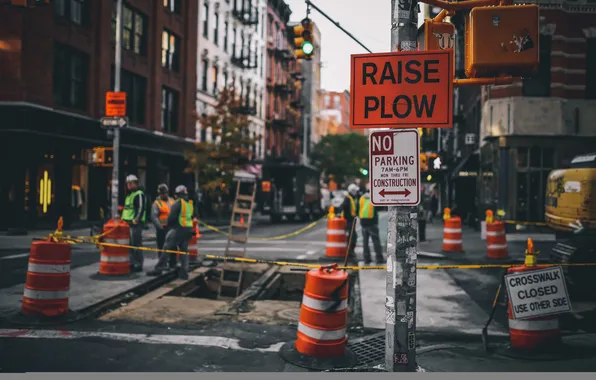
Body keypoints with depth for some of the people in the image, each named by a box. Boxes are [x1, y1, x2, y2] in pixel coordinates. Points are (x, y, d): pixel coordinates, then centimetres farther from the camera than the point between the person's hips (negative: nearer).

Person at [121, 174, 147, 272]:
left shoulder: (139, 194, -9)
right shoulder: (129, 195, 22)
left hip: (136, 224, -10)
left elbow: (141, 209, -19)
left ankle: (138, 265, -4)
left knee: (136, 245, -8)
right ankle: (132, 264, 20)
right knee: (130, 245, 13)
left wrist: (136, 220, -23)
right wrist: (123, 219, 22)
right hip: (128, 223, 10)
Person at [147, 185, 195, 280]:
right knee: (184, 250, 11)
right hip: (188, 229, 7)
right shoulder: (190, 204, 14)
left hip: (178, 229, -7)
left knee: (167, 248, -4)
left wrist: (169, 225, 3)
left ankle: (159, 268, -7)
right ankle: (184, 273, 8)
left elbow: (172, 216, -14)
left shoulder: (178, 203, -8)